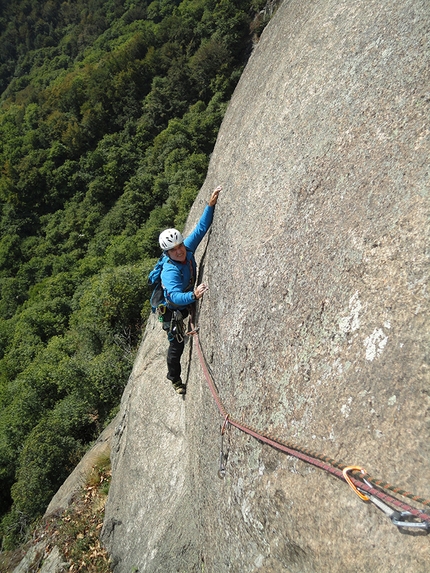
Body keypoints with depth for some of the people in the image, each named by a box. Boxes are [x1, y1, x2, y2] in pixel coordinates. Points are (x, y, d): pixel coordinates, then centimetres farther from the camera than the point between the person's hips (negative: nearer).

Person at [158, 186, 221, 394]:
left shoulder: (188, 248, -18)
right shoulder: (170, 271, -37)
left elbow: (201, 228, -13)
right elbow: (175, 296, -51)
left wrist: (210, 205, -23)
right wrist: (194, 295, -69)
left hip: (188, 301, 6)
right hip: (173, 310, -6)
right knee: (176, 345, 8)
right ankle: (175, 379, 31)